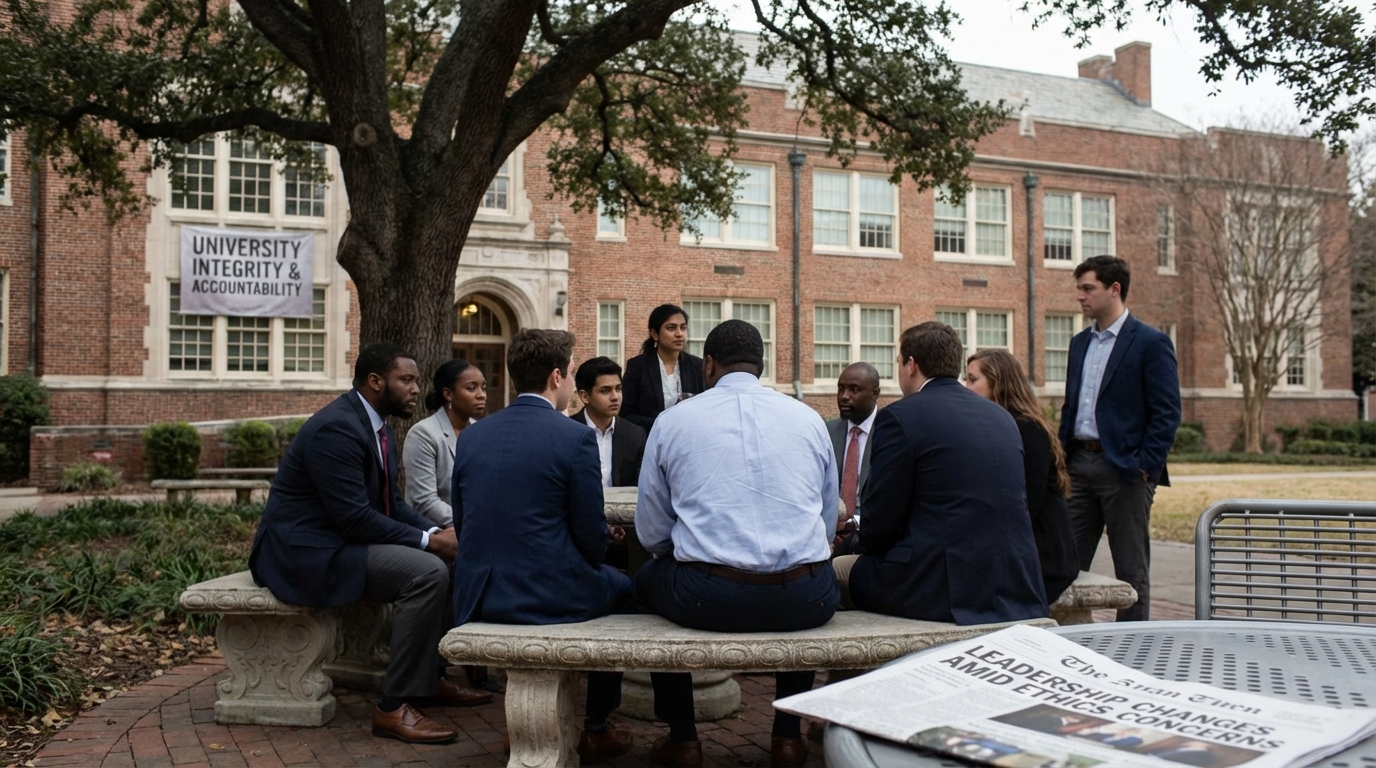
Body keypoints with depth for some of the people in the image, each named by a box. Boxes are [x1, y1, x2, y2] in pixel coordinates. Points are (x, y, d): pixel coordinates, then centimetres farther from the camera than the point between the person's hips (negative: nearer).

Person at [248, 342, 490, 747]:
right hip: (307, 550, -11)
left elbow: (391, 502, 12)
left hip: (340, 539, 11)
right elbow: (354, 517, -26)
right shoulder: (337, 427, -21)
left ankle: (430, 678, 17)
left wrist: (436, 532, -5)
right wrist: (428, 540, -20)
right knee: (427, 572, -24)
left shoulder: (374, 424, 10)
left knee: (440, 560, 8)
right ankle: (394, 707, -18)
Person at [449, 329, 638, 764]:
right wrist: (589, 565, 14)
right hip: (548, 594, -6)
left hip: (478, 596, 6)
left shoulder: (471, 436, 5)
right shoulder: (575, 437, -12)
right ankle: (595, 730, 29)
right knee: (620, 589, 26)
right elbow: (593, 537, -8)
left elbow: (463, 526, 10)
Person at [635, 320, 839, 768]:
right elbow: (828, 524, 14)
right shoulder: (809, 418, 10)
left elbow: (651, 534, 7)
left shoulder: (673, 420, 4)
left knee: (647, 580, 31)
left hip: (707, 600, -2)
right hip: (805, 603, 2)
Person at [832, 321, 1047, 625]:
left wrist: (867, 543, 15)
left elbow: (879, 522, -8)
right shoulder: (1003, 417, 12)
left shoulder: (900, 417, -9)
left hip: (945, 588, -7)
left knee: (839, 568, 14)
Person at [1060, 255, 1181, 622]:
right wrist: (1063, 457, 10)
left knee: (1131, 571, 4)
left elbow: (1167, 413, -10)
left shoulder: (1152, 343, -6)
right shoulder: (1080, 343, 15)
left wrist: (1145, 467, -16)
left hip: (1124, 469, -6)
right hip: (1079, 465, 6)